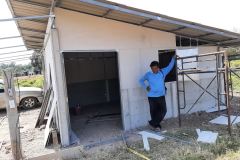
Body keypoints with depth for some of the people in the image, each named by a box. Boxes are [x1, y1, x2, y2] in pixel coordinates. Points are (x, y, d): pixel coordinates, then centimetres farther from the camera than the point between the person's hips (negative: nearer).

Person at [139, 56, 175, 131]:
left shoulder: (162, 72, 1)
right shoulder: (148, 74, -2)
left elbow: (170, 66, 9)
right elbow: (141, 80, 10)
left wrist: (173, 58, 0)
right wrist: (145, 87, -3)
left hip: (161, 96, 2)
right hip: (152, 97, -2)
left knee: (163, 111, -3)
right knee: (154, 112, 6)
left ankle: (152, 123, 11)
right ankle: (156, 125, 22)